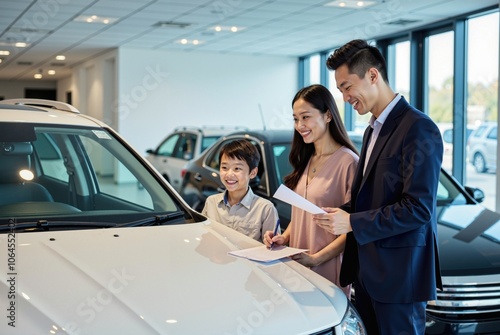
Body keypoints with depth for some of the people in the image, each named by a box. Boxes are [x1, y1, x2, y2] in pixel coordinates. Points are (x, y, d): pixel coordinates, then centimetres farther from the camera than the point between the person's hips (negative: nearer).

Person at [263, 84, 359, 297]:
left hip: (328, 270, -7)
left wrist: (316, 258, -19)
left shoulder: (347, 162, -15)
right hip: (297, 265, 7)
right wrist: (284, 238, 1)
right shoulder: (306, 161, 11)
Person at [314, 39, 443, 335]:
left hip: (399, 275, -8)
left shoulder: (418, 128, -15)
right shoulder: (373, 130, 15)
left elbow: (418, 209, -21)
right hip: (367, 270, 9)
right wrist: (341, 213, 2)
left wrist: (352, 222, -19)